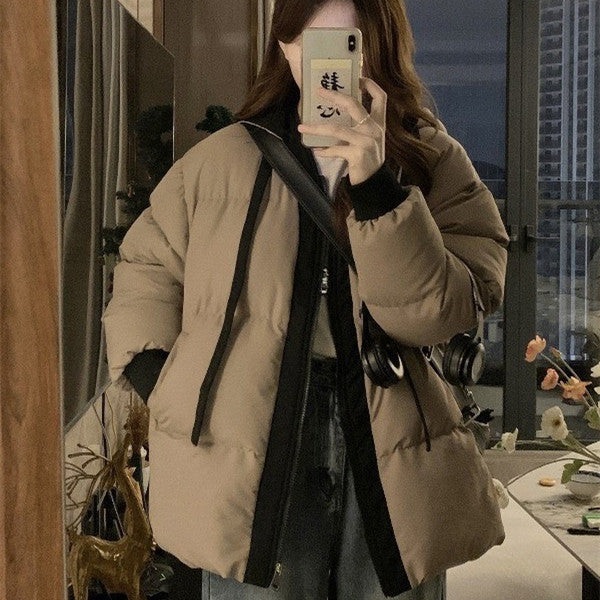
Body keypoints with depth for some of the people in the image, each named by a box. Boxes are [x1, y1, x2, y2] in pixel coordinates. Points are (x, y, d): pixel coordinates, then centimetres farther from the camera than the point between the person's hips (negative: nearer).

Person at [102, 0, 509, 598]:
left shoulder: (436, 162, 1)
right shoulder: (221, 160, 2)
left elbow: (441, 313, -12)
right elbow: (145, 271, 14)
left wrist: (376, 188, -22)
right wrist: (163, 389, 1)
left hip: (394, 474, 1)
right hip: (249, 474, 0)